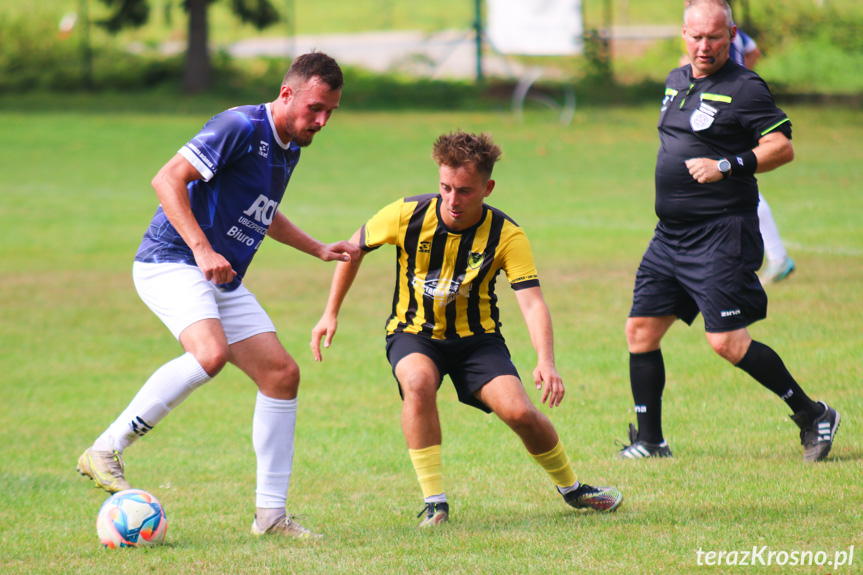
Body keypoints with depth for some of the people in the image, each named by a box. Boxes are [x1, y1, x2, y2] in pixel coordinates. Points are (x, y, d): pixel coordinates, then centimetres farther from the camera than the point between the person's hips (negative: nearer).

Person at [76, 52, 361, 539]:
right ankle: (106, 450, -23)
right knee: (210, 353, -33)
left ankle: (271, 512, 7)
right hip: (171, 262, -9)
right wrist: (202, 250, -26)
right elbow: (169, 179, -20)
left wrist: (320, 250, 28)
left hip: (224, 280, 9)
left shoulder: (288, 151, 15)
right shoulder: (240, 128, -15)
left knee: (282, 374, 1)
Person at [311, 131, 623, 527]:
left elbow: (532, 302, -26)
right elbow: (353, 249, 2)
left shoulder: (506, 235, -18)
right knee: (418, 383, -35)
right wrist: (331, 313, 1)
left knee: (520, 412, -18)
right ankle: (434, 502, -24)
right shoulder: (407, 216, -17)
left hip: (476, 337, 0)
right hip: (413, 333, 0)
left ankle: (570, 488, 14)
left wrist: (546, 363, -42)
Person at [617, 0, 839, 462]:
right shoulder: (676, 81, 15)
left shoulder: (744, 88, -9)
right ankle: (649, 441, 14)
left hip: (722, 236, -8)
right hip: (670, 235, 8)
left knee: (726, 342, -13)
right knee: (640, 330, 5)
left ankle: (813, 416, 0)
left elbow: (782, 147, -16)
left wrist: (726, 167, -24)